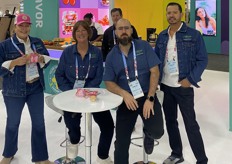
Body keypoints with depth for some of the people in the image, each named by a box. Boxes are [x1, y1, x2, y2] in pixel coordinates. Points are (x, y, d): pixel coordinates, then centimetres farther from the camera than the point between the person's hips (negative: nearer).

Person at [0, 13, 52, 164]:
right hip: (13, 91, -3)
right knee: (13, 123, 14)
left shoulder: (37, 42, 6)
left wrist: (40, 58, -10)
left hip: (36, 88, 3)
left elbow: (48, 59, 12)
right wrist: (16, 62, -23)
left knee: (39, 122, 8)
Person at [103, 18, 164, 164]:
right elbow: (109, 83, 1)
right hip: (126, 100, 2)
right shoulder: (111, 56, 4)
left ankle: (148, 135, 21)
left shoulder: (144, 46, -2)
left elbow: (155, 72, -7)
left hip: (147, 96, -1)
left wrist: (150, 99, -16)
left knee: (157, 132, -17)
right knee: (122, 142, 1)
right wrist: (124, 94, -19)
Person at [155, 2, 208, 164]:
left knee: (191, 124, -1)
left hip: (183, 86, -5)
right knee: (170, 121, 15)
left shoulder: (193, 34, -7)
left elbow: (202, 60, -8)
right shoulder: (162, 36, 8)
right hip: (165, 86, 5)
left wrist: (190, 80, -15)